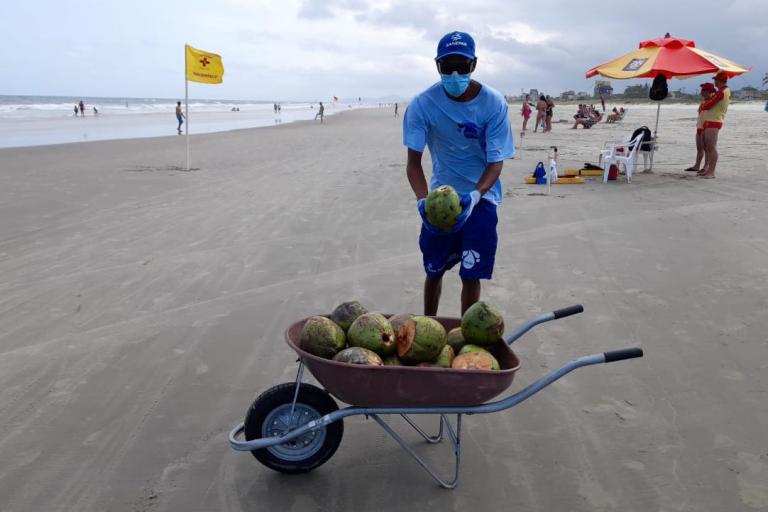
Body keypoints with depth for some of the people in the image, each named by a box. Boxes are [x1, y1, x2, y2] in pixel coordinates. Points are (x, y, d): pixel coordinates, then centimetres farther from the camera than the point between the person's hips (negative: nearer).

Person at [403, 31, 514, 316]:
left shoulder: (494, 104, -17)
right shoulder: (423, 105, -15)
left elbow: (496, 162, -16)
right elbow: (414, 161, -14)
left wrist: (475, 195, -35)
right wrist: (423, 200, -32)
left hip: (480, 195, -1)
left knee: (471, 275, -5)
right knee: (434, 269, 11)